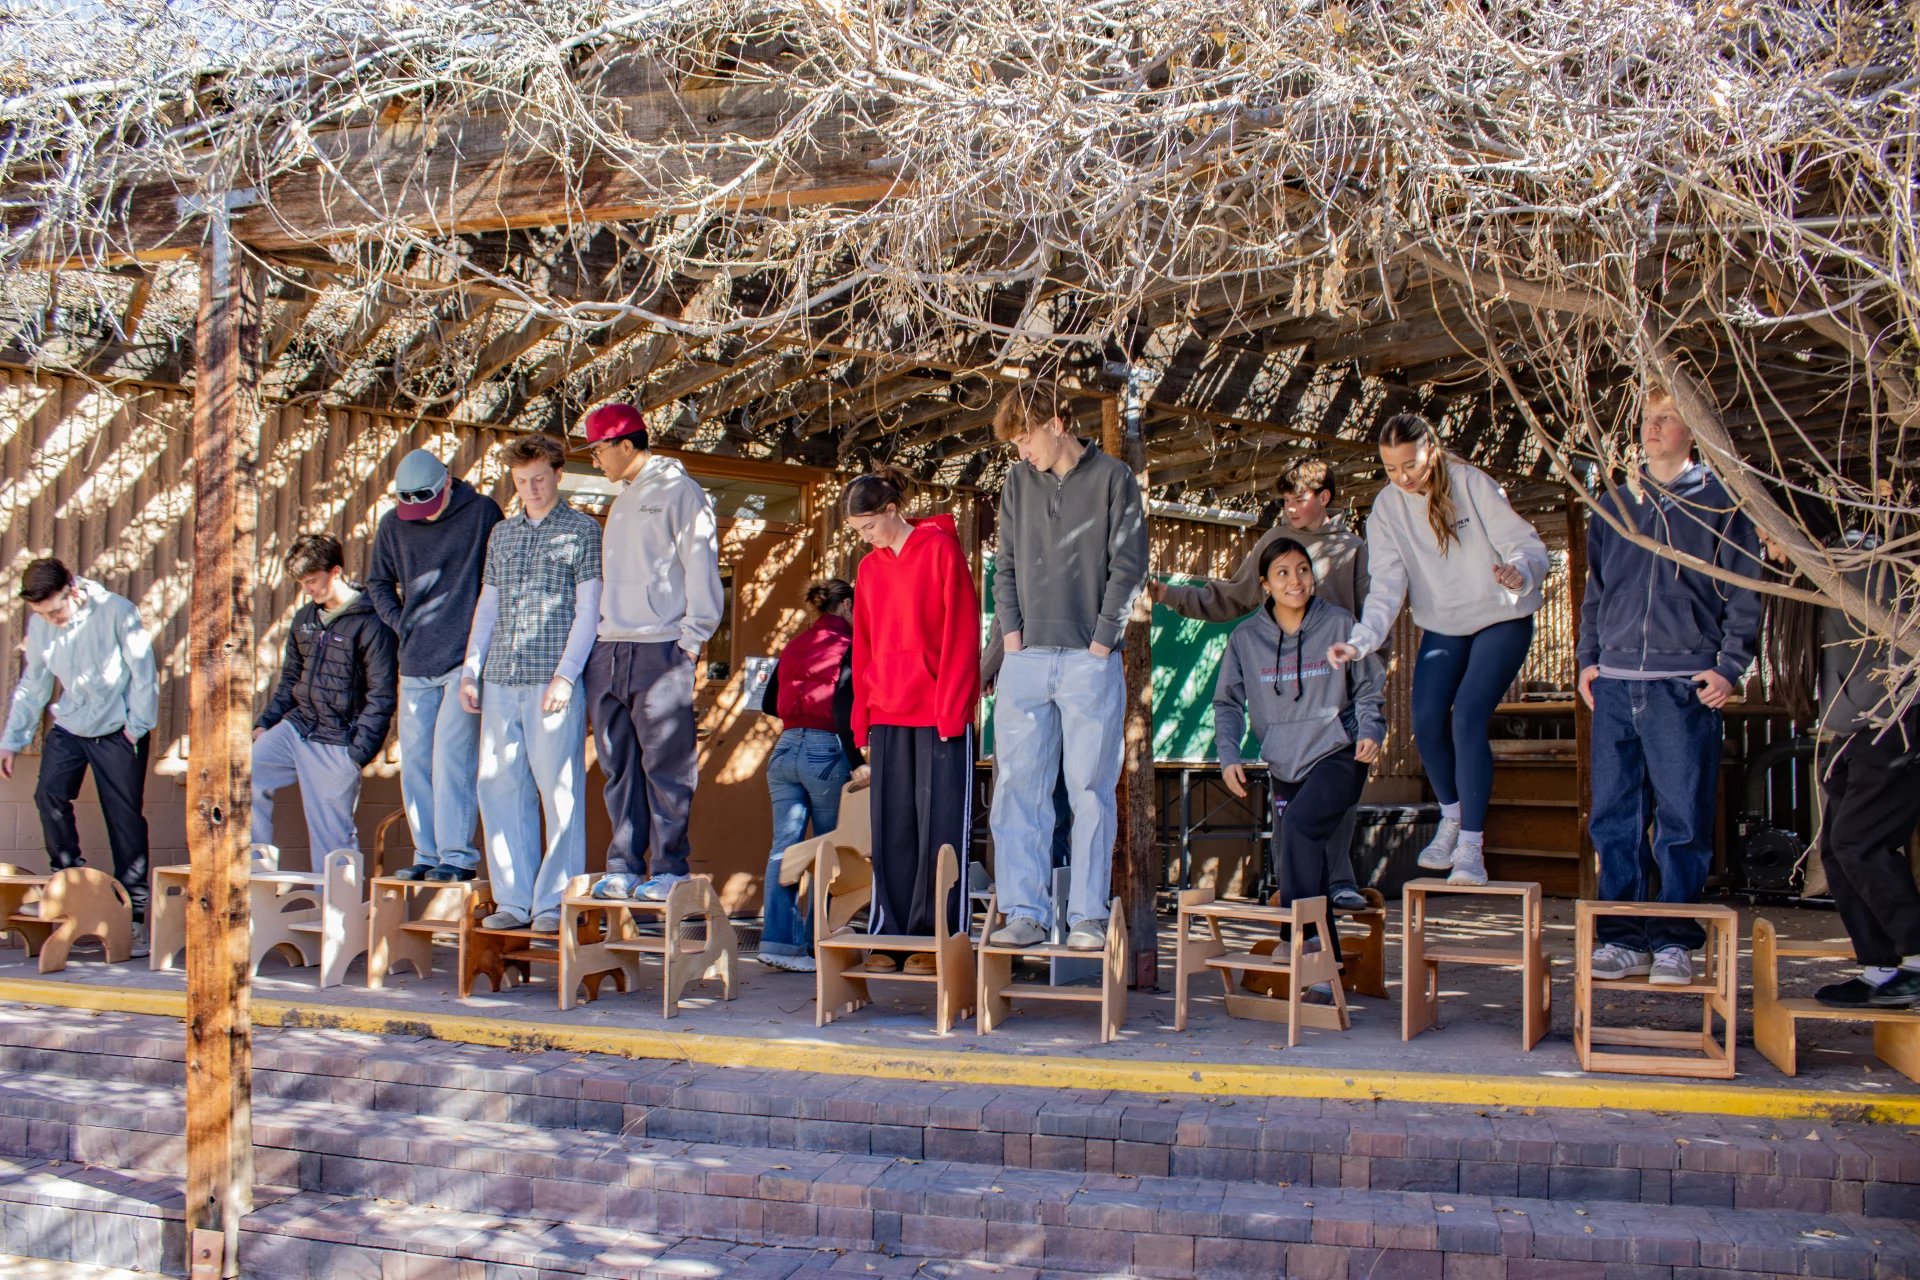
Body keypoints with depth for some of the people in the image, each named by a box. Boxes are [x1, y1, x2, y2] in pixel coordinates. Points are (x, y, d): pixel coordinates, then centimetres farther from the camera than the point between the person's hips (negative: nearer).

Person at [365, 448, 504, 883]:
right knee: (414, 759, 4)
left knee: (452, 754, -12)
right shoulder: (393, 525, 9)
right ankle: (427, 854, 12)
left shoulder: (482, 513, -1)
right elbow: (378, 583, 23)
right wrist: (402, 623, 8)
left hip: (466, 657, -5)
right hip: (415, 664, 5)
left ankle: (457, 855, -7)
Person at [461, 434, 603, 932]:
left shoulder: (582, 531, 3)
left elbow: (589, 609, -3)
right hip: (501, 680, 5)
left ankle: (555, 902, 2)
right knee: (499, 787, 3)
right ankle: (513, 900, 10)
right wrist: (469, 671, 13)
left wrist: (565, 675, -11)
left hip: (553, 680, -5)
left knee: (559, 790, -4)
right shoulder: (501, 534, 18)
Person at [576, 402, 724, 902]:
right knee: (618, 765, 7)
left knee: (665, 764, -4)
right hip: (608, 651, 8)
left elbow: (700, 564, -7)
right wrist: (593, 638, 16)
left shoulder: (680, 492, -2)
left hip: (659, 650, -8)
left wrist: (691, 636, -12)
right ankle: (624, 867, 13)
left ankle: (669, 867, 2)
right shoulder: (623, 503, 22)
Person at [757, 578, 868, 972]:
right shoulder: (847, 645, -4)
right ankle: (817, 941, 9)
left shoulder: (793, 646, 14)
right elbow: (843, 706, -15)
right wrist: (856, 763, -18)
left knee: (784, 847, 1)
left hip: (786, 749, 5)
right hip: (826, 751, -5)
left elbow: (768, 703, 17)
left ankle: (778, 939, -8)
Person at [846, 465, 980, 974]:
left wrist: (951, 711, -11)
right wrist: (862, 721, 10)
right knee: (891, 829, 5)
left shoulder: (941, 551, -3)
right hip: (887, 717, 5)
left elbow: (961, 636, -7)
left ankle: (934, 937, 4)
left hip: (940, 715, -5)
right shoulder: (869, 568, 14)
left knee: (939, 827, -2)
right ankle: (890, 937, 10)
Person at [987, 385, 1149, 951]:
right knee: (1017, 788, 0)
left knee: (1091, 790, -1)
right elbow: (1006, 565, 15)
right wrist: (1011, 630, 3)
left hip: (1090, 661, -4)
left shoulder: (1113, 479, 1)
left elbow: (1129, 567, -2)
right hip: (1026, 660, 4)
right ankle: (1025, 913, 5)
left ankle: (1089, 917, 4)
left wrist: (1102, 640, -8)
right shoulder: (1018, 483, 13)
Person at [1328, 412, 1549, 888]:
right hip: (1441, 628, 4)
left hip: (1501, 621, -4)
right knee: (1427, 722, -5)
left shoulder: (1473, 485, -18)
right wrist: (1361, 639, -31)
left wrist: (1519, 573, -44)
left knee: (1468, 718, -19)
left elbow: (1526, 544, -19)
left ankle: (1471, 846, -12)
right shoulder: (1387, 507, -8)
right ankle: (1452, 817, 24)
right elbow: (1386, 585, -14)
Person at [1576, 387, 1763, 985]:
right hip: (1615, 684, 4)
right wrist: (1587, 657, 12)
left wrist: (1729, 667, -6)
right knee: (1615, 818, 3)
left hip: (1686, 685, -4)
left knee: (1682, 818, -2)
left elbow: (1743, 595, 4)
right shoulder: (1612, 507, 17)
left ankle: (1674, 942, 5)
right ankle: (1623, 939, 10)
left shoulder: (1720, 505, 5)